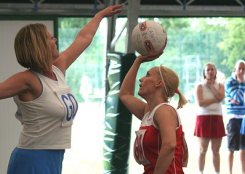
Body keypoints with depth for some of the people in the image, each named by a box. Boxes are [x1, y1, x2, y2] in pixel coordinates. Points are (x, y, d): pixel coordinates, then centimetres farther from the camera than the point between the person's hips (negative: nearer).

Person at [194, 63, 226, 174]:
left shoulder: (220, 86, 9)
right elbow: (200, 103, -14)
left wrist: (211, 86, -7)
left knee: (216, 151, 6)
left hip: (217, 119, 3)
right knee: (203, 150, -1)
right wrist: (215, 99, -11)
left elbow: (221, 97, -12)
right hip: (203, 118, -3)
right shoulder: (200, 86, 0)